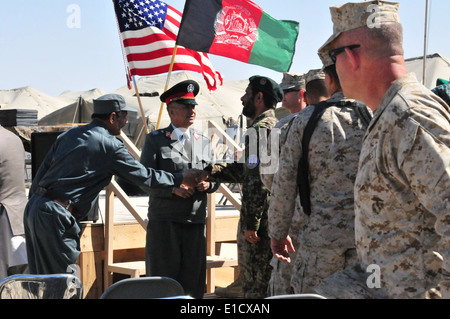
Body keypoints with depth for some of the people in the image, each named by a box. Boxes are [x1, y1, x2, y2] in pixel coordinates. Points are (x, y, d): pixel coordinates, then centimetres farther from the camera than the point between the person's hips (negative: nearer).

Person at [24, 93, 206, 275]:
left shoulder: (69, 135, 16)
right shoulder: (111, 146, -5)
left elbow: (42, 171, 17)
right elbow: (144, 177, -1)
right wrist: (182, 179, 10)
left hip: (33, 206, 8)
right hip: (55, 217, -8)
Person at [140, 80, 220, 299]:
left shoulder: (204, 141, 17)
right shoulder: (155, 140, 3)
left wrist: (209, 184, -5)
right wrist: (173, 188, -16)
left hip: (196, 222, 4)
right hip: (164, 221, -4)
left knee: (193, 281, 4)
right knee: (163, 281, -1)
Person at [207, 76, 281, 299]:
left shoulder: (259, 130, -15)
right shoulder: (276, 127, 18)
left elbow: (257, 179, -22)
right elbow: (243, 170, 23)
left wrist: (251, 223, -21)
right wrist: (208, 172, 18)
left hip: (259, 222, -10)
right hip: (273, 220, 10)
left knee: (255, 288, -5)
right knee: (268, 285, 15)